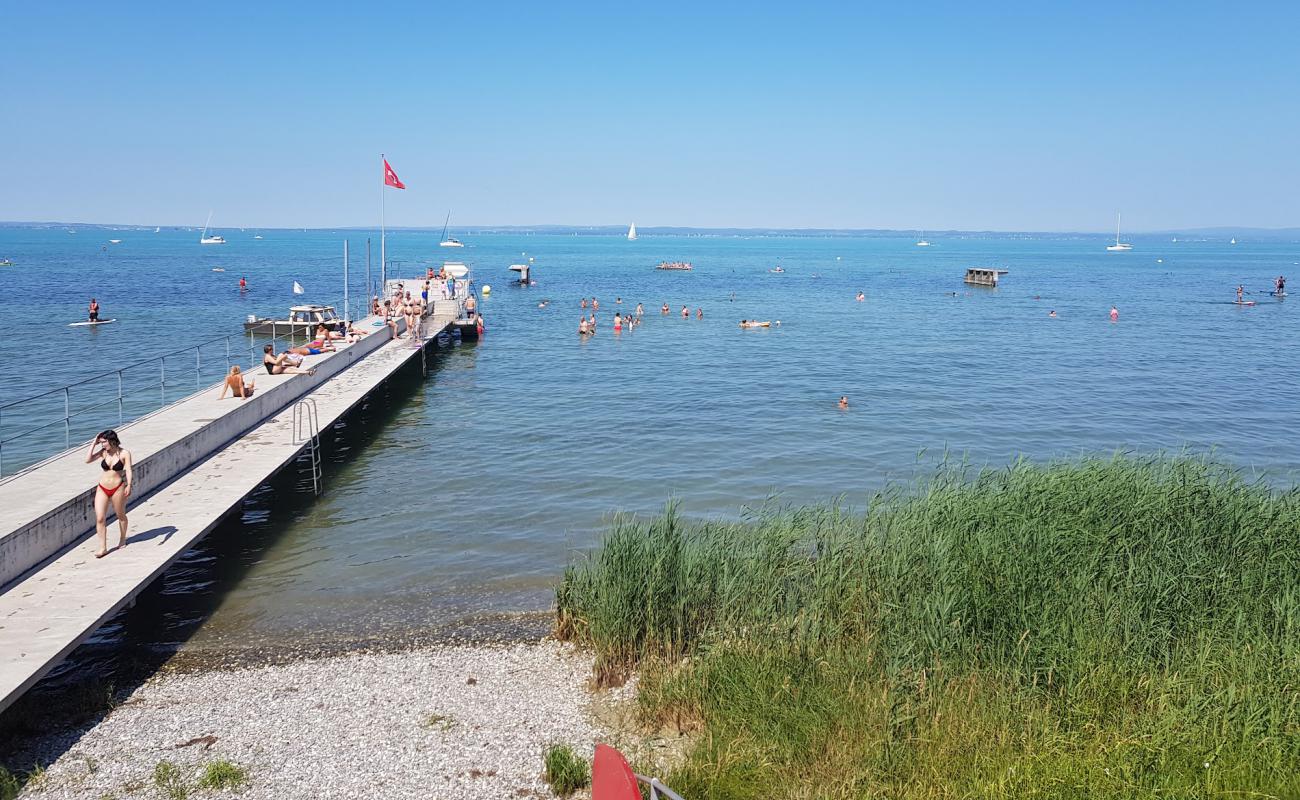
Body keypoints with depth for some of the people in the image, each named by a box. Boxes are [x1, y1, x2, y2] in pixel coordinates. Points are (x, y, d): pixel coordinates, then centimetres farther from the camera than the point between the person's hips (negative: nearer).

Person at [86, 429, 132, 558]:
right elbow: (88, 460, -6)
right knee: (99, 519, -6)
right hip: (102, 488, 3)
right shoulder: (103, 452, 3)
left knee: (121, 515, 15)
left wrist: (128, 485, -24)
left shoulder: (124, 453, -7)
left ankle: (122, 540, 37)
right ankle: (103, 548, -2)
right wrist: (94, 444, -6)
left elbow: (128, 470, -12)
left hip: (118, 488, -3)